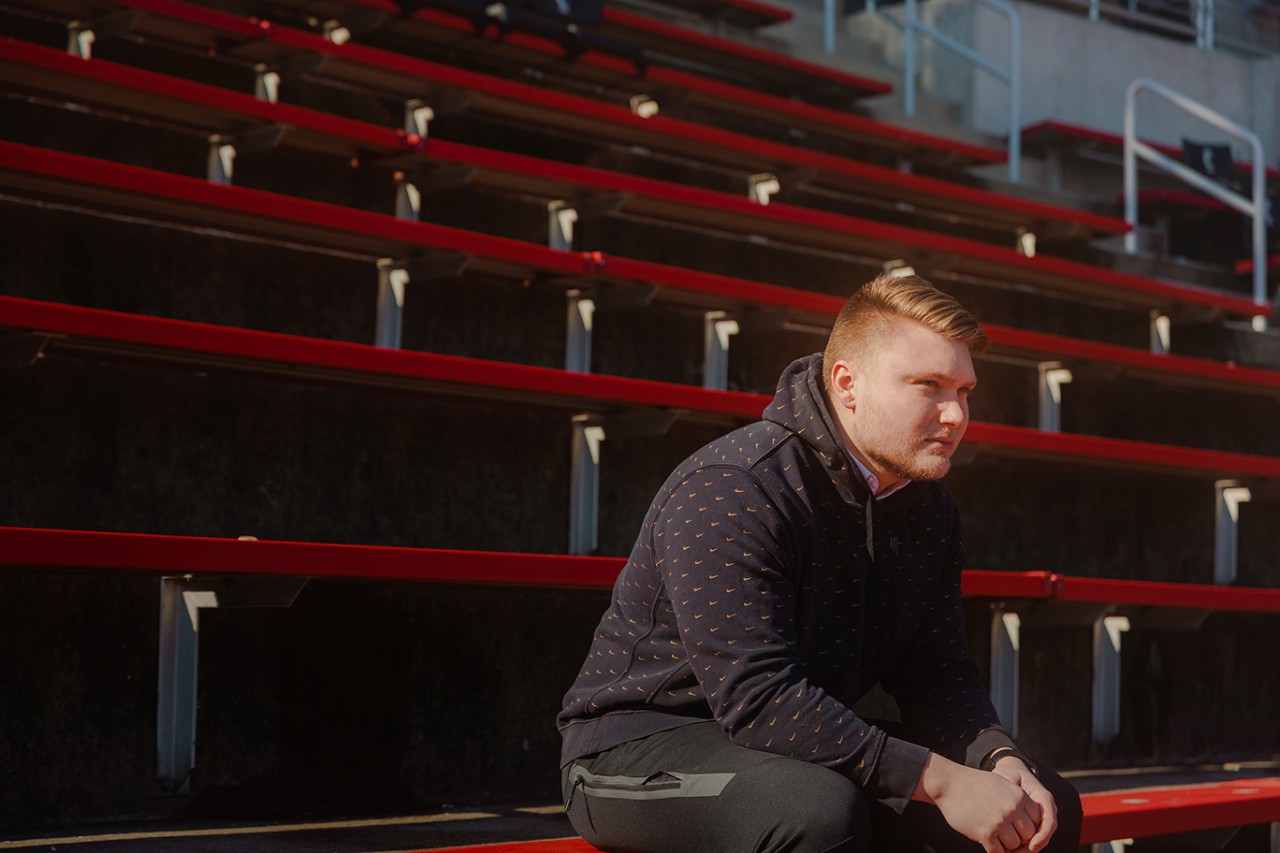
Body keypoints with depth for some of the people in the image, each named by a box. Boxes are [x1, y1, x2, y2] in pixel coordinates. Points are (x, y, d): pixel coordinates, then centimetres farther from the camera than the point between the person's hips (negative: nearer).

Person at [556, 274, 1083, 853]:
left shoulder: (929, 511, 5)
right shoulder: (729, 492, -23)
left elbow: (937, 676, 5)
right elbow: (757, 698, -32)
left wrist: (999, 760, -17)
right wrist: (938, 779, -33)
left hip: (812, 749, 8)